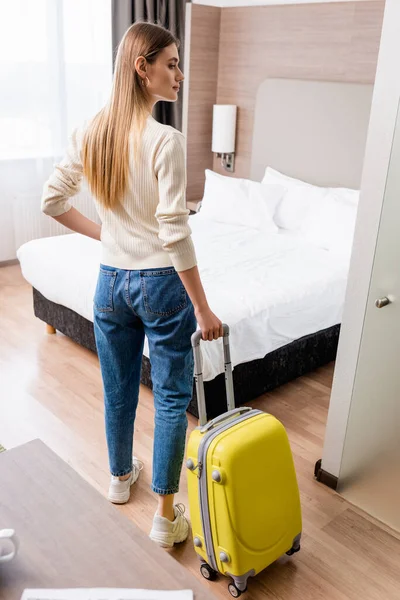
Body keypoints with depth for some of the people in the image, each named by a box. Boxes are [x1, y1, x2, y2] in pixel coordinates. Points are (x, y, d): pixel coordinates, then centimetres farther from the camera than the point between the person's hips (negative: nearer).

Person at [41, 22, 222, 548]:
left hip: (112, 281, 6)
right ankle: (166, 516, 18)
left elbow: (51, 200, 7)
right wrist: (203, 308, -16)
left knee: (118, 387, 22)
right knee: (172, 396, 7)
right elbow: (174, 233, -22)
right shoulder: (166, 140, -19)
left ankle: (120, 476, 45)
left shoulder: (90, 134, 0)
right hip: (161, 283, -6)